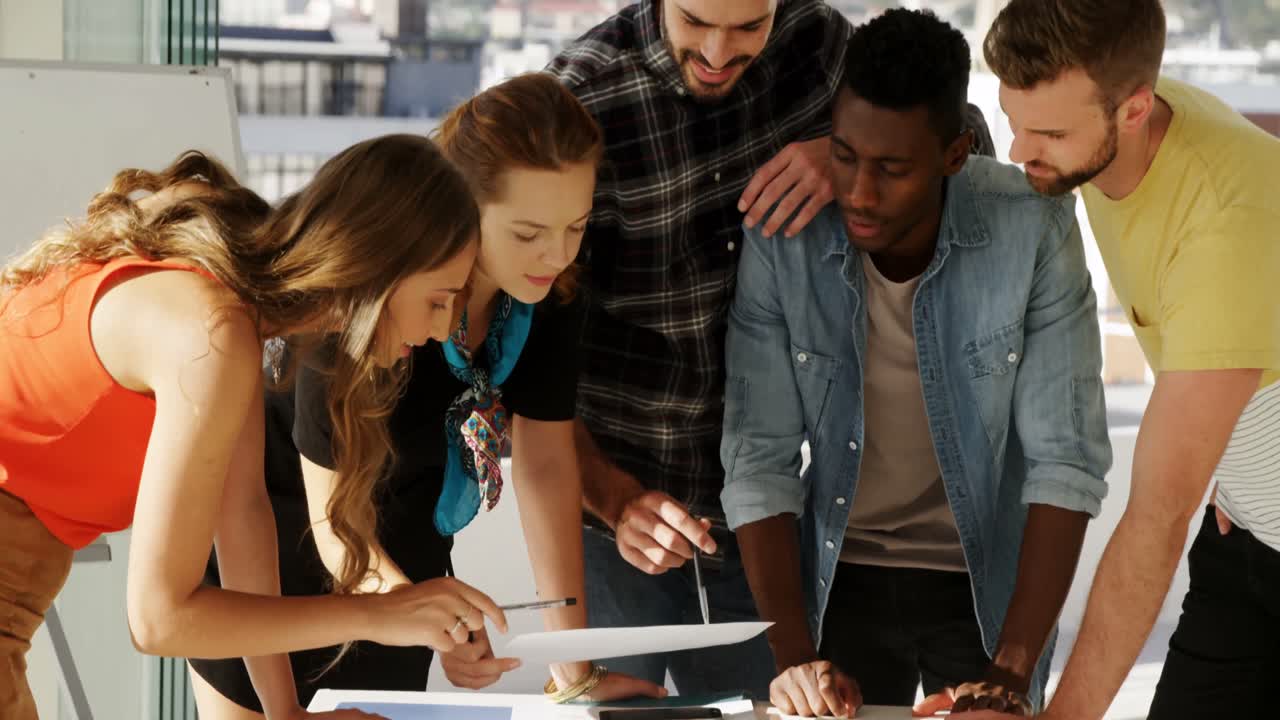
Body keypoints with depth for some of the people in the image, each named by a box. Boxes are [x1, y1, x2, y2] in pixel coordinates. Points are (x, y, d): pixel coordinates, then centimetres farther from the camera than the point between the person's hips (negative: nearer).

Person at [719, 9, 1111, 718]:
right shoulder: (782, 241, -17)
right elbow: (758, 460, -14)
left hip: (991, 583, -1)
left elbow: (1066, 463, -20)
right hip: (842, 579, 1)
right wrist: (792, 656, -24)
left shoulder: (1033, 230, -21)